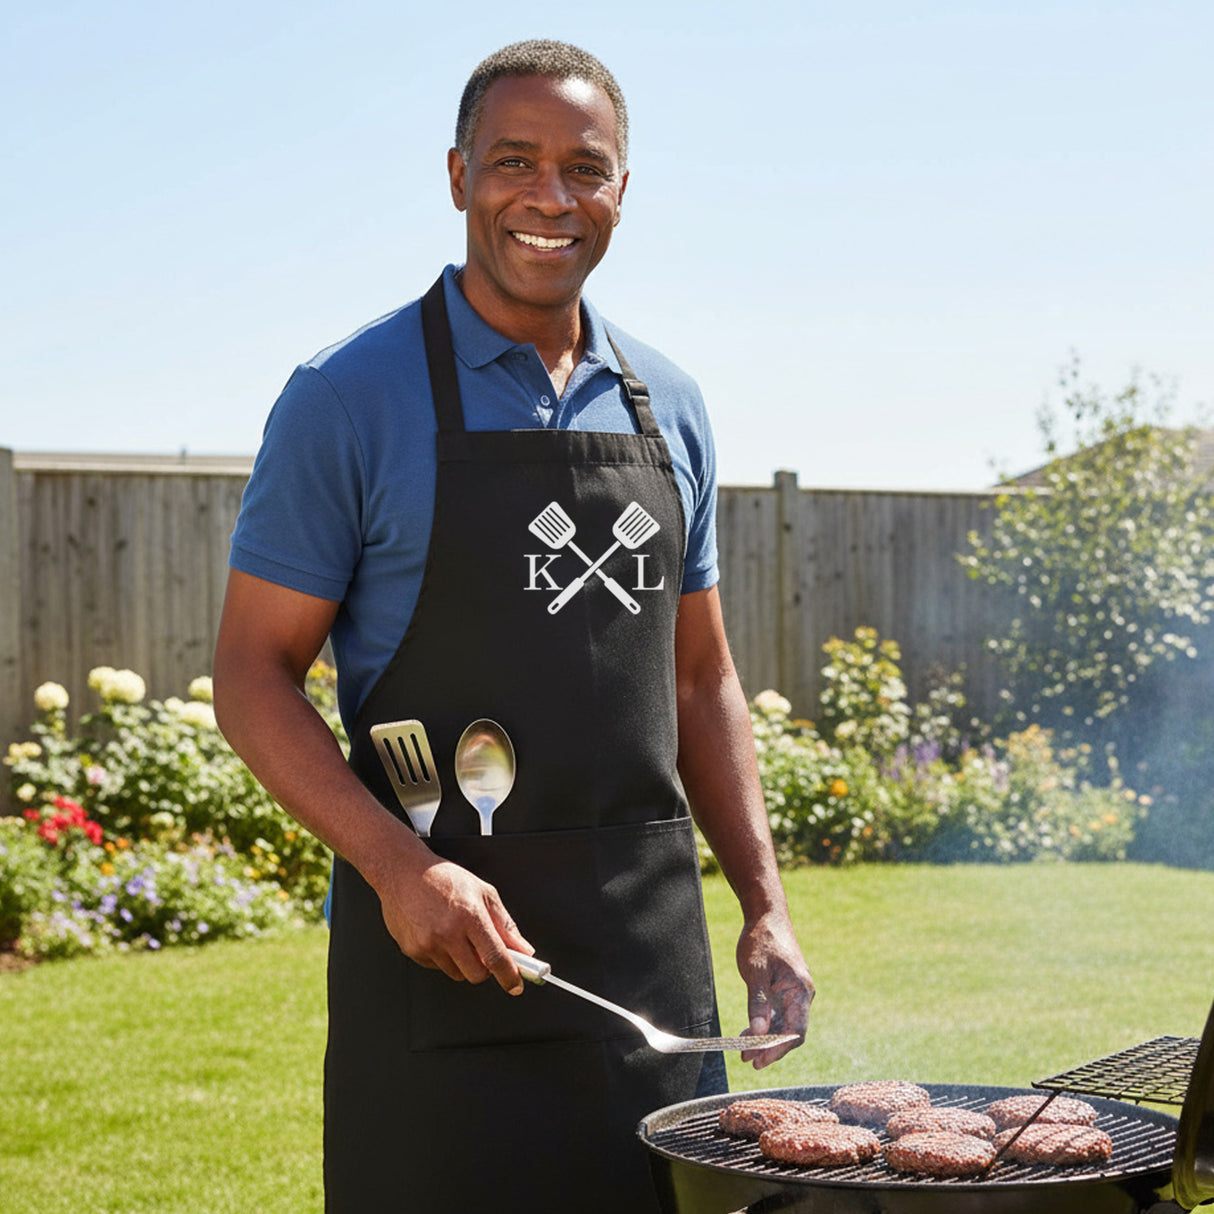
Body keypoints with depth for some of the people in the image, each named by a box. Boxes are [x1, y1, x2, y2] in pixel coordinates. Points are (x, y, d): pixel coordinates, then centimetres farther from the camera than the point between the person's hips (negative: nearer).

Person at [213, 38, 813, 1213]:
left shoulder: (669, 408, 11)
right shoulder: (350, 396, -5)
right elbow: (251, 674, -6)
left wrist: (765, 907, 9)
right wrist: (398, 866, -19)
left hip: (654, 946, 5)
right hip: (439, 937, -4)